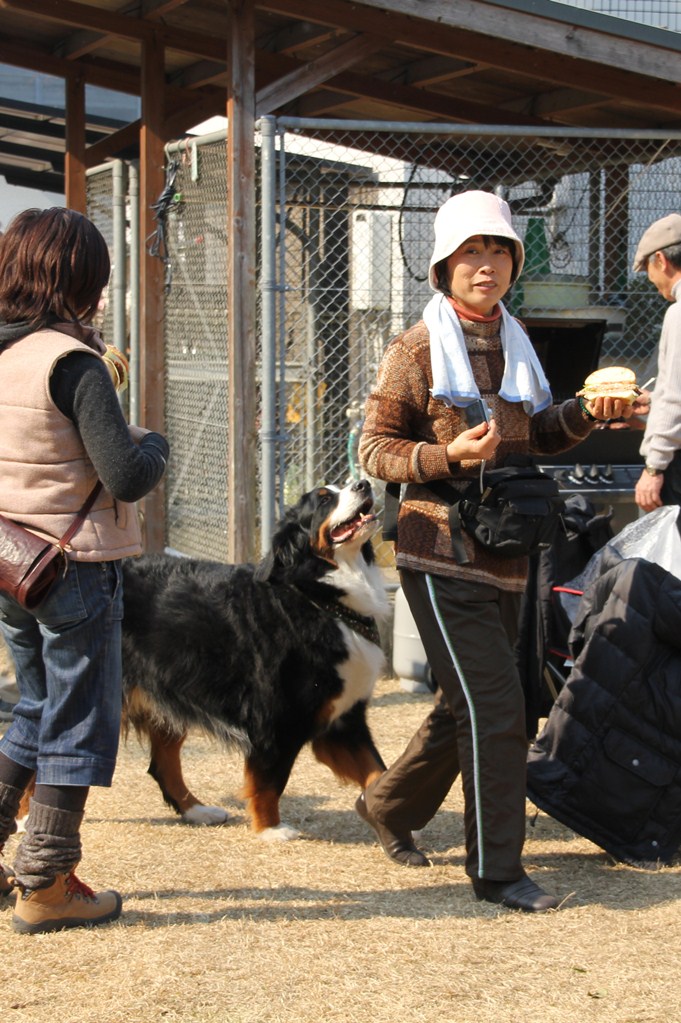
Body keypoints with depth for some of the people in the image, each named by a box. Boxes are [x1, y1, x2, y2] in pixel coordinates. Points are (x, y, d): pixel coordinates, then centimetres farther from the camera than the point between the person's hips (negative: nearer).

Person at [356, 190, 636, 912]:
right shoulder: (417, 351, -8)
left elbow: (537, 437, 22)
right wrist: (448, 456, -22)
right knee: (494, 706, -10)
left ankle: (390, 805, 39)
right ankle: (496, 869, -1)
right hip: (441, 555, -7)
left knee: (467, 706, 16)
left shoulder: (514, 346, 12)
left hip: (504, 558, 7)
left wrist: (584, 415, 3)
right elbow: (374, 449, -7)